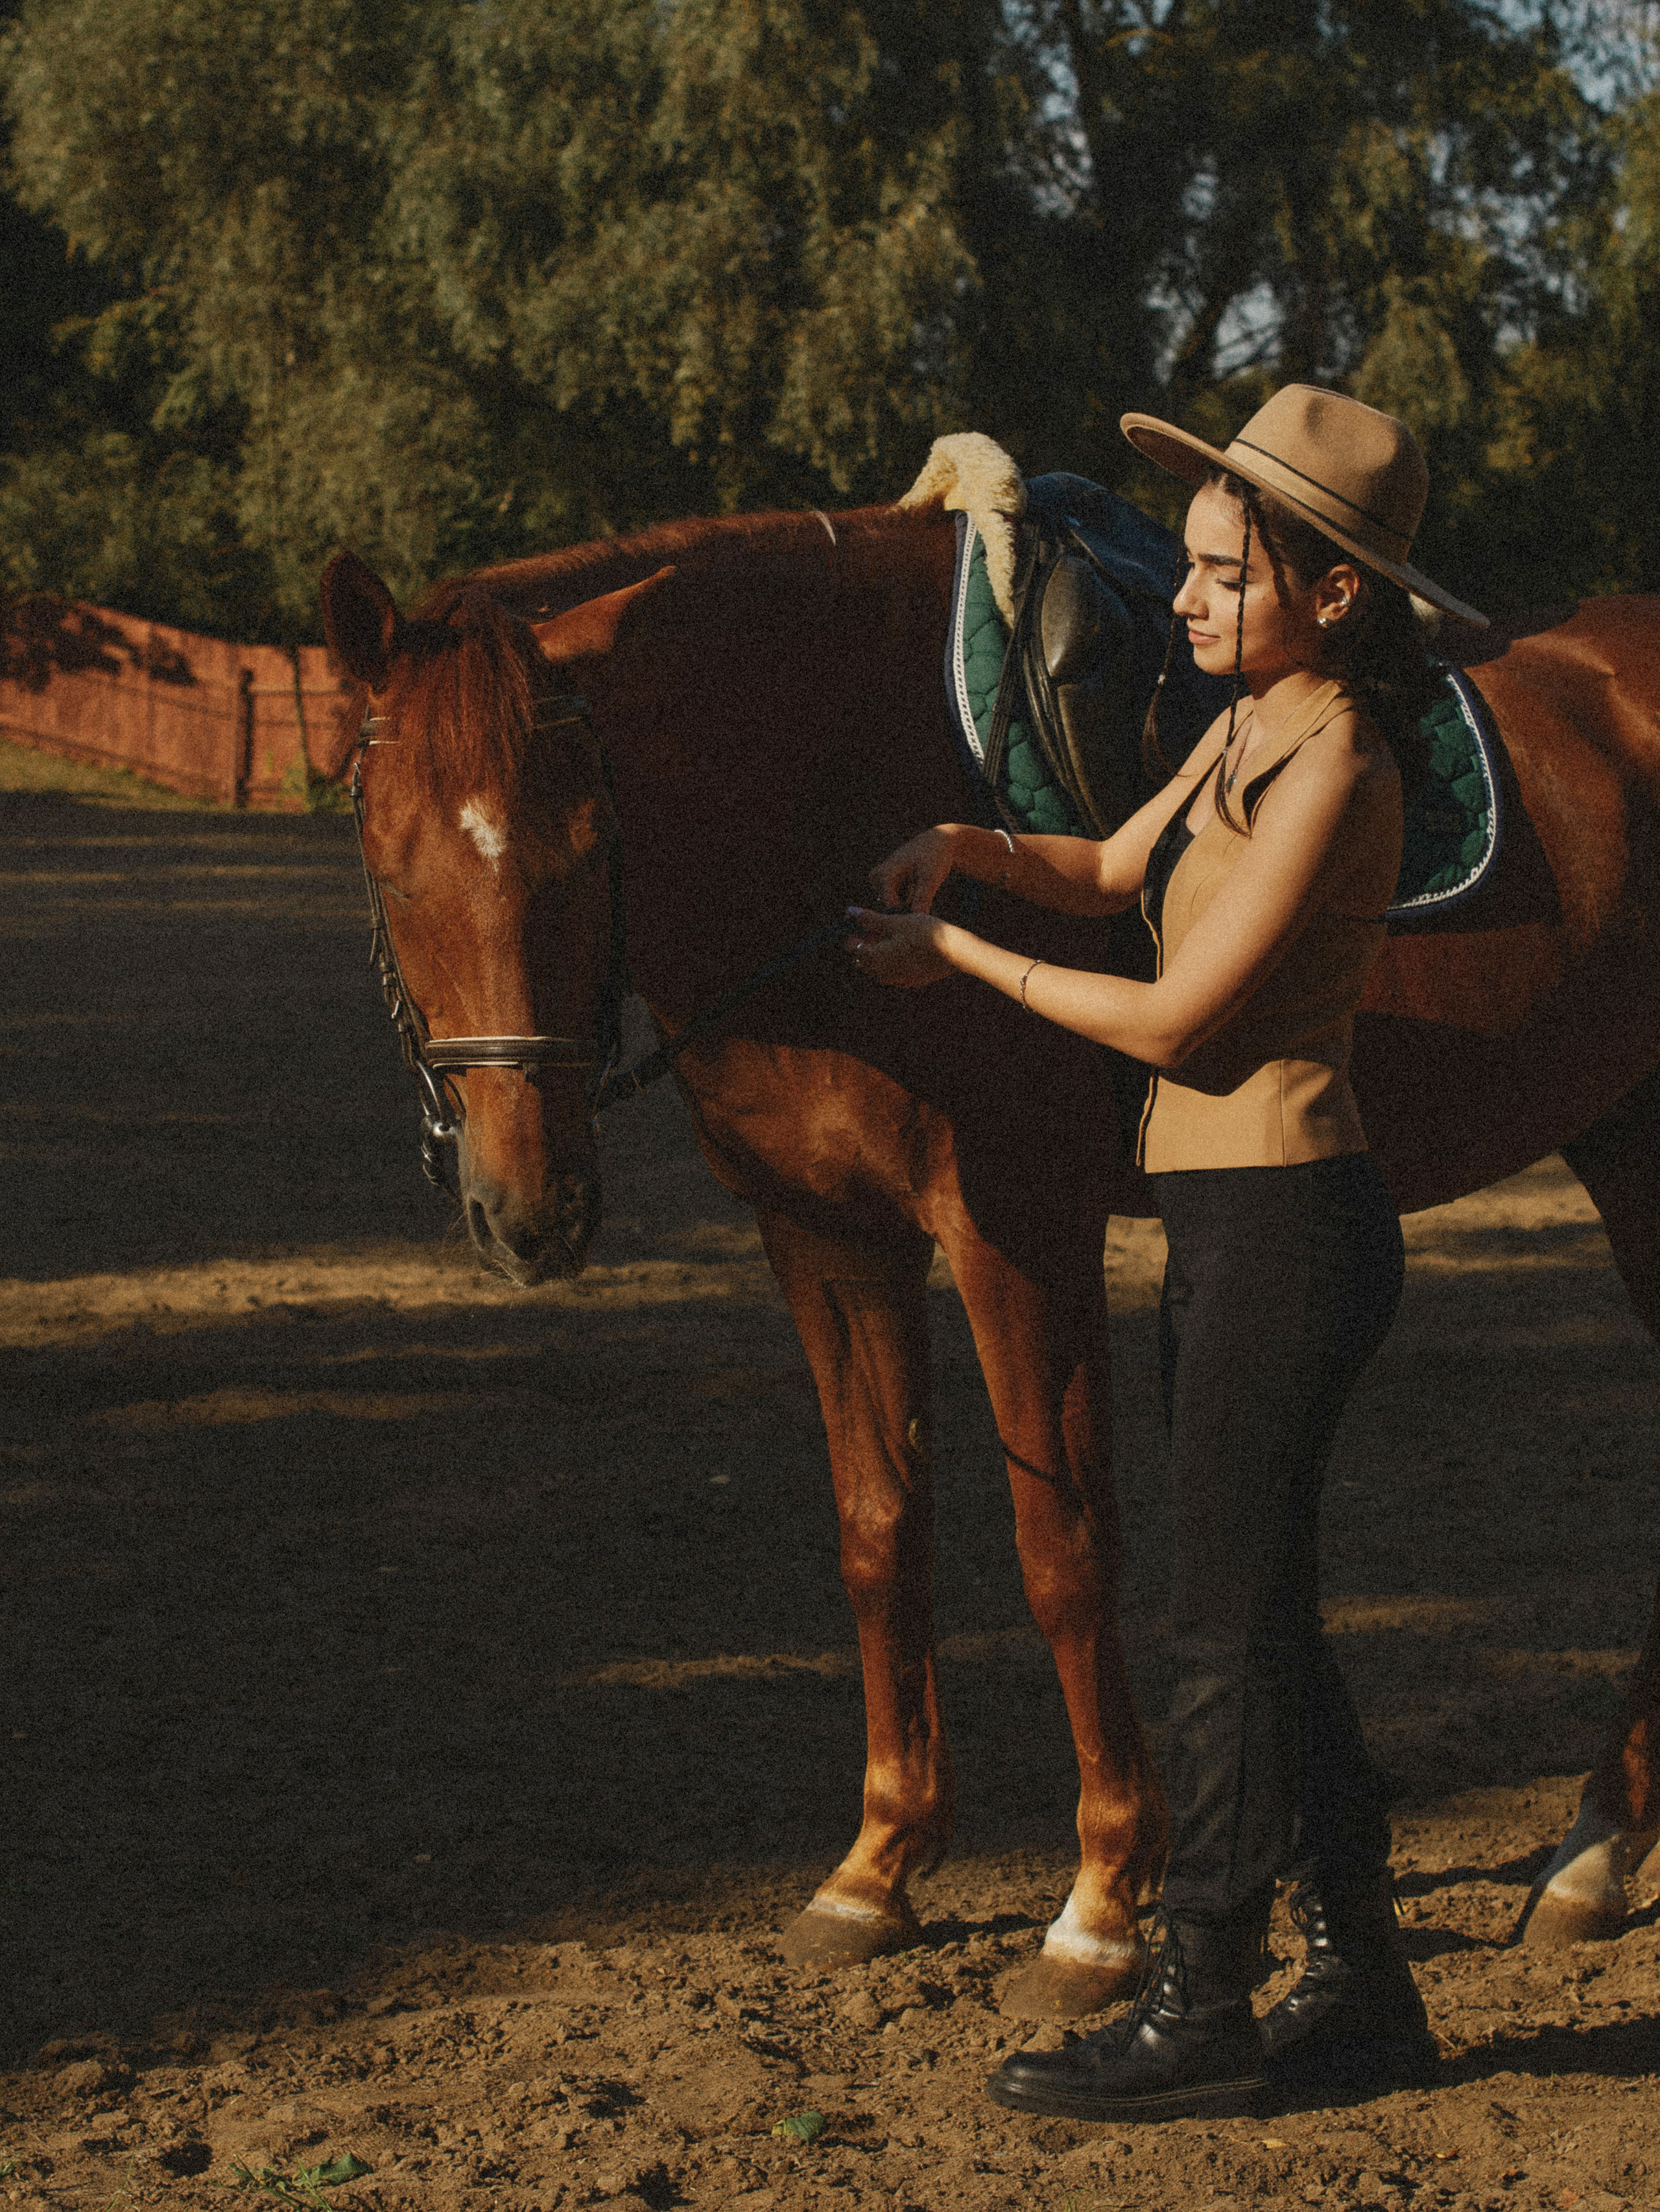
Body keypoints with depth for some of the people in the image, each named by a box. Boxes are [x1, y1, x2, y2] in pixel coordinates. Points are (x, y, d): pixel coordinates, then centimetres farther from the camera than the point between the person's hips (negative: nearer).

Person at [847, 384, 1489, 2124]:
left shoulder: (1328, 771, -18)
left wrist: (957, 959, -8)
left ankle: (1197, 2011, 5)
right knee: (1262, 1621, 14)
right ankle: (1361, 1984, 22)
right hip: (1229, 1222, 10)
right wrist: (968, 850, 5)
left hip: (1279, 1229, -10)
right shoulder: (1250, 728, 11)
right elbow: (1124, 869, 24)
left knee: (1228, 1627, -3)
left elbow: (1172, 1019, -18)